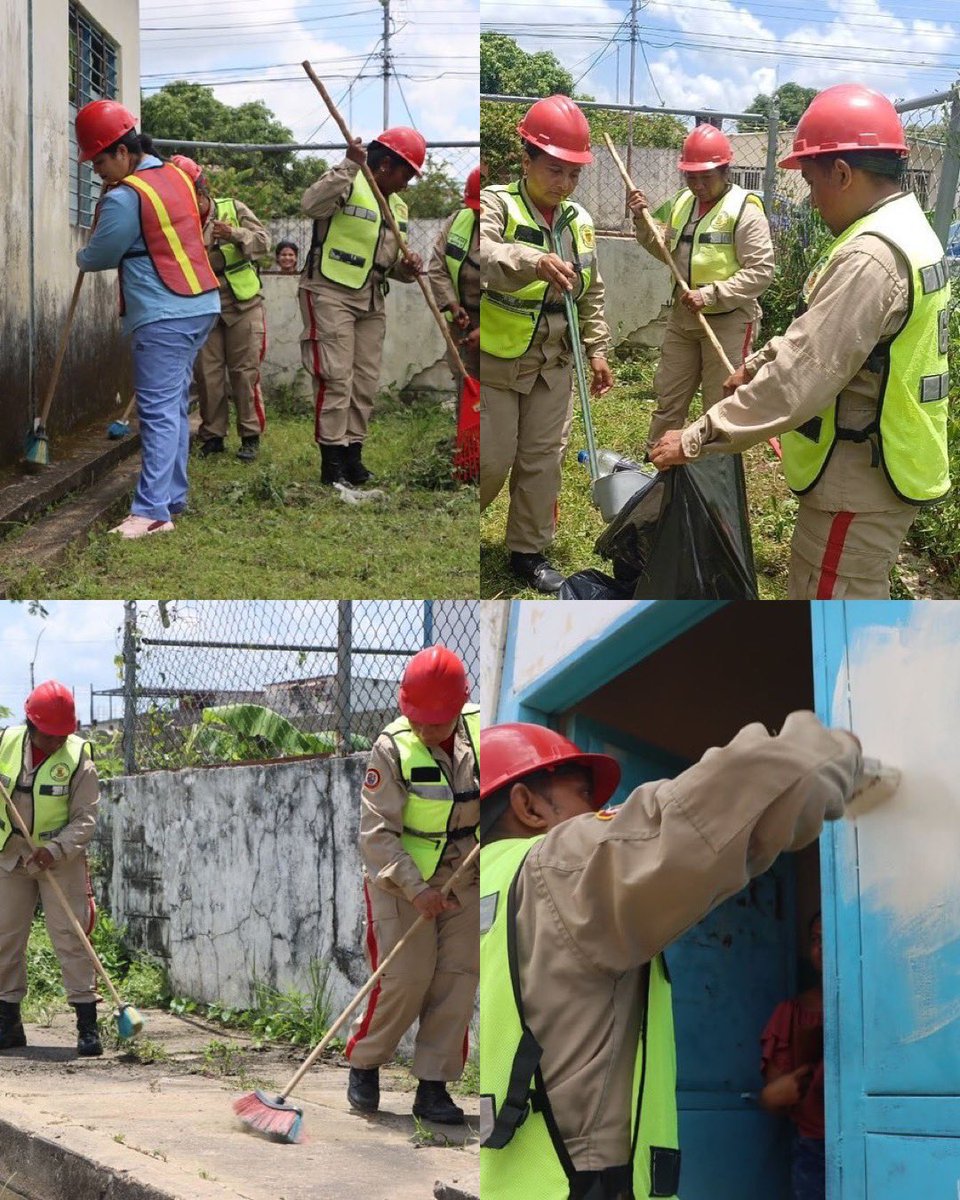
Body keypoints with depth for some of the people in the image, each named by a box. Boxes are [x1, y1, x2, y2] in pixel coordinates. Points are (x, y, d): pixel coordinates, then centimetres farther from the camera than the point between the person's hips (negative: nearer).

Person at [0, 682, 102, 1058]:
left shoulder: (78, 759, -12)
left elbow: (84, 819, -13)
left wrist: (56, 850, -27)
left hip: (61, 860, -4)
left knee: (69, 937, -7)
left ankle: (87, 1025, -4)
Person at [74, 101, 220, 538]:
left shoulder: (125, 197, -16)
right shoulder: (178, 176, 10)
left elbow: (98, 257, -6)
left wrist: (81, 257, 17)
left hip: (162, 316, -9)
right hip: (200, 305, 9)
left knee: (158, 412, -12)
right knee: (174, 407, 13)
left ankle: (152, 511, -17)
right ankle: (172, 497, 16)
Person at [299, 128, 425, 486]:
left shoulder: (397, 207, 16)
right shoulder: (347, 184, -10)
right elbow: (312, 204, -31)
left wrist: (406, 268, -2)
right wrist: (349, 166, -34)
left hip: (370, 300, 8)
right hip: (330, 294, -8)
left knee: (366, 382, 8)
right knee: (337, 378, -11)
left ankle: (353, 454, 17)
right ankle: (332, 460, -8)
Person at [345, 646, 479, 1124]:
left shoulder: (482, 729, -5)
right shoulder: (393, 747, -16)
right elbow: (376, 832, -17)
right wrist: (414, 888, -27)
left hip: (465, 880, 4)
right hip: (399, 880, -4)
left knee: (458, 978, -2)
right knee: (405, 980, -10)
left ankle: (433, 1087, 5)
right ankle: (364, 1064, 13)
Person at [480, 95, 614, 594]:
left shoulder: (579, 221, 6)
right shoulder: (496, 205, -15)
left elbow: (591, 296, 16)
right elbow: (484, 257, -37)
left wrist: (597, 351, 11)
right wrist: (535, 262, -54)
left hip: (552, 362, 6)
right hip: (494, 362, -6)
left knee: (543, 459, 9)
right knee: (490, 460, -1)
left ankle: (528, 550, 22)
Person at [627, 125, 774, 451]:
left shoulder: (745, 210, -14)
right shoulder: (682, 202, 9)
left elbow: (761, 271, -20)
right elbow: (665, 250, 21)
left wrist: (709, 295, -24)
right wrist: (642, 220, 5)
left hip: (728, 321, -7)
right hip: (682, 316, 7)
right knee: (668, 398, 14)